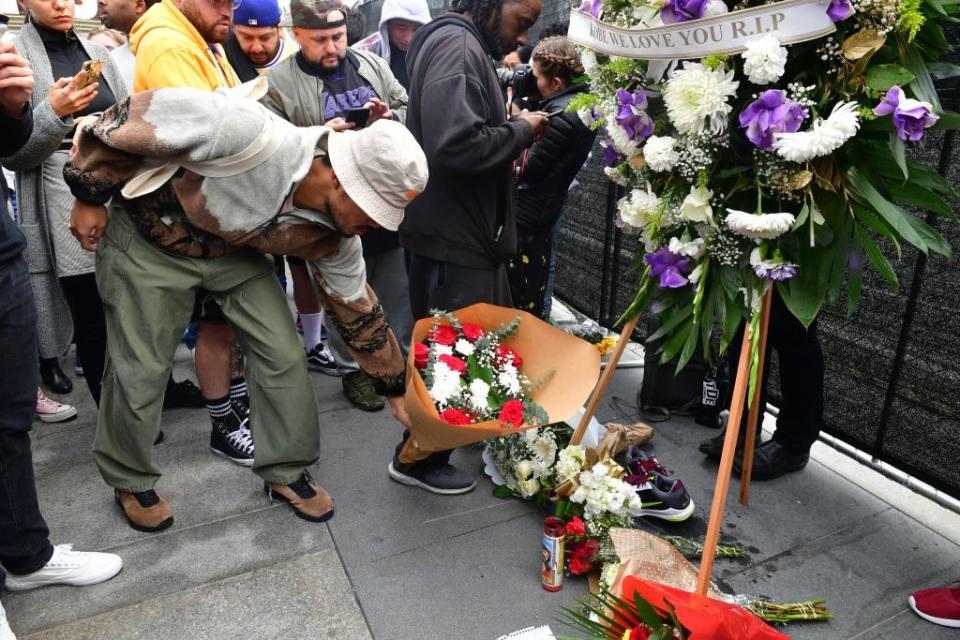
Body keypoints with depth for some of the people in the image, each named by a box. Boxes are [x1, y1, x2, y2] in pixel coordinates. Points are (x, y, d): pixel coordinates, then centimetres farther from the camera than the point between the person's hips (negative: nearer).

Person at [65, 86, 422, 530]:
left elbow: (360, 313, -6)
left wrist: (396, 390, 0)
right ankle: (130, 482, 29)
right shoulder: (250, 135, -40)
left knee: (283, 355, -3)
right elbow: (138, 116, -28)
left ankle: (286, 471, 18)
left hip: (234, 251, 4)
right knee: (141, 369, 2)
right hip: (149, 239, -4)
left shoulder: (333, 236, -19)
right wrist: (89, 196, -16)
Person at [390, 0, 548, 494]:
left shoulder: (465, 46, 17)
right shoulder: (457, 46, -17)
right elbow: (459, 143, -31)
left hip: (466, 230, 10)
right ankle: (417, 459, 21)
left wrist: (513, 133, 7)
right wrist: (521, 131, -15)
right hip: (453, 237, -10)